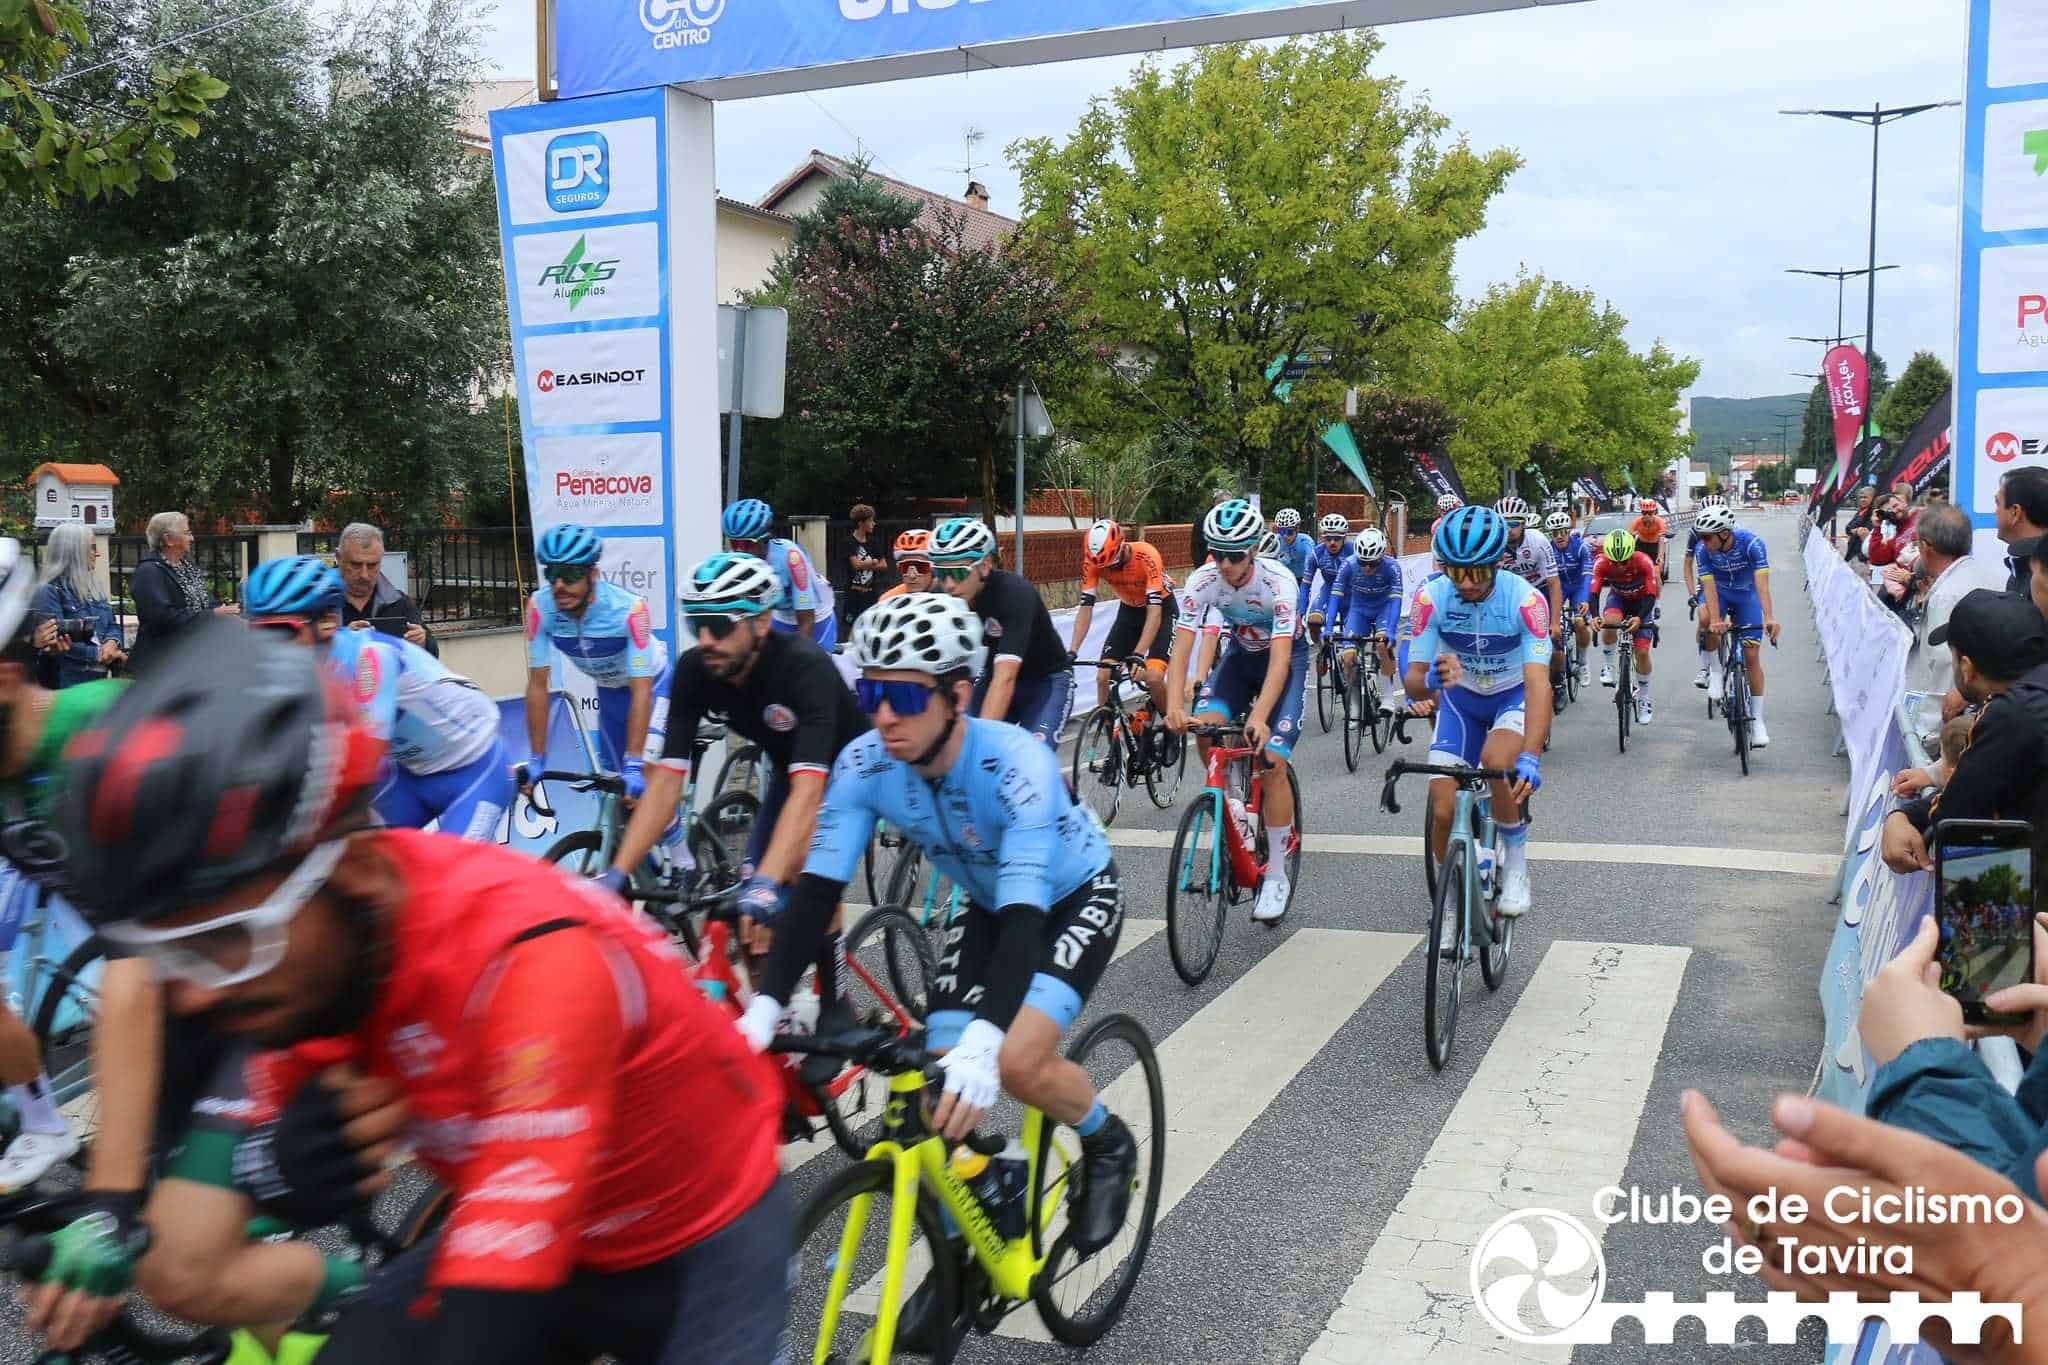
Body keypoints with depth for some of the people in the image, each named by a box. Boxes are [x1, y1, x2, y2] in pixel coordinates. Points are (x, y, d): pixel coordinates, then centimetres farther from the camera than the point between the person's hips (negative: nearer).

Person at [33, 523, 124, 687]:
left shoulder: (92, 586, 16)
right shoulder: (49, 592, -8)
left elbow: (112, 625, 14)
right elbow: (57, 642, -16)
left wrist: (111, 643, -9)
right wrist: (98, 655, -16)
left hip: (99, 677, 8)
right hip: (68, 681, -7)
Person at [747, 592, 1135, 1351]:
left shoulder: (1016, 765, -38)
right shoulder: (864, 767, -24)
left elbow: (1027, 912, -45)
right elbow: (818, 888, -25)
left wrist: (983, 1039, -59)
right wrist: (765, 1007, -38)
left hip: (1076, 899, -5)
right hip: (988, 906, 5)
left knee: (1013, 1062, -25)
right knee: (943, 1079, -8)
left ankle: (1108, 1145, 7)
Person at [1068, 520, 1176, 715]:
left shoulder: (1146, 556, -34)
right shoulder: (1093, 562, -22)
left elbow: (1154, 611, -37)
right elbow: (1085, 608, -20)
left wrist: (1138, 654, -47)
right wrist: (1071, 652, -32)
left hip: (1160, 608, -4)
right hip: (1128, 611, 4)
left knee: (1153, 677, -23)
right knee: (1103, 677, -10)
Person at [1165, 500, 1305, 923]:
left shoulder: (1278, 581, -32)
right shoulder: (1202, 581, -23)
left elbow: (1280, 658, -39)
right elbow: (1181, 648, -28)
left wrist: (1259, 716, -53)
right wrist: (1174, 707, -44)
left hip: (1287, 656, -4)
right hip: (1241, 654, 4)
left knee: (1272, 760, -16)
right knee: (1205, 726, -23)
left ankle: (1276, 877, -5)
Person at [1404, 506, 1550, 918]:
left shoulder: (1525, 599, -30)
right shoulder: (1431, 598, -23)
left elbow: (1538, 683, -38)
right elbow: (1412, 682, -21)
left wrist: (1530, 759, -52)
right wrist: (1430, 679, -47)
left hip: (1514, 695, -2)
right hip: (1461, 698, 2)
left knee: (1495, 762, -34)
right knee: (1443, 811, -10)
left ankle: (1516, 861, -7)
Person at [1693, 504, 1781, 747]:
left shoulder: (1752, 543, -31)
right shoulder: (1703, 549, -25)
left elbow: (1762, 582, -39)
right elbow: (1709, 585, -30)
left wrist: (1769, 617, -53)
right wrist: (1715, 620, -45)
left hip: (1746, 593, -1)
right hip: (1719, 590, 1)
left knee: (1752, 656, -6)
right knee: (1706, 621, -35)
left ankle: (1757, 720, 3)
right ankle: (1715, 671, -9)